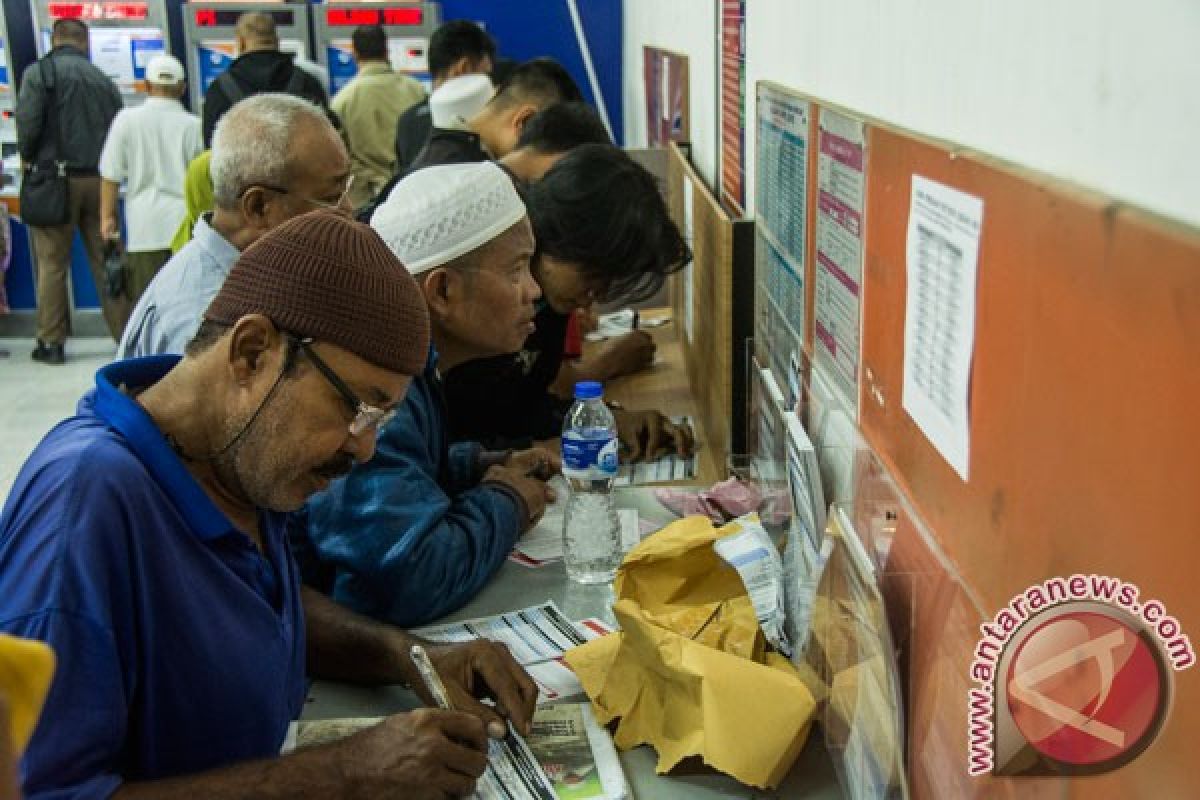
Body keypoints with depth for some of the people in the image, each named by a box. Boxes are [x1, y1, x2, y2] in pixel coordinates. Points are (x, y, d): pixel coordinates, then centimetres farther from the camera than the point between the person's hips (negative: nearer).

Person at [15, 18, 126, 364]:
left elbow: (27, 125, -11)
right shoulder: (105, 81, 10)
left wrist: (29, 161, 5)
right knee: (107, 261, 7)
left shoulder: (39, 72, -3)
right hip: (100, 180, 3)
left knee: (52, 264, 4)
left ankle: (51, 342, 8)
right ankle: (125, 334, 9)